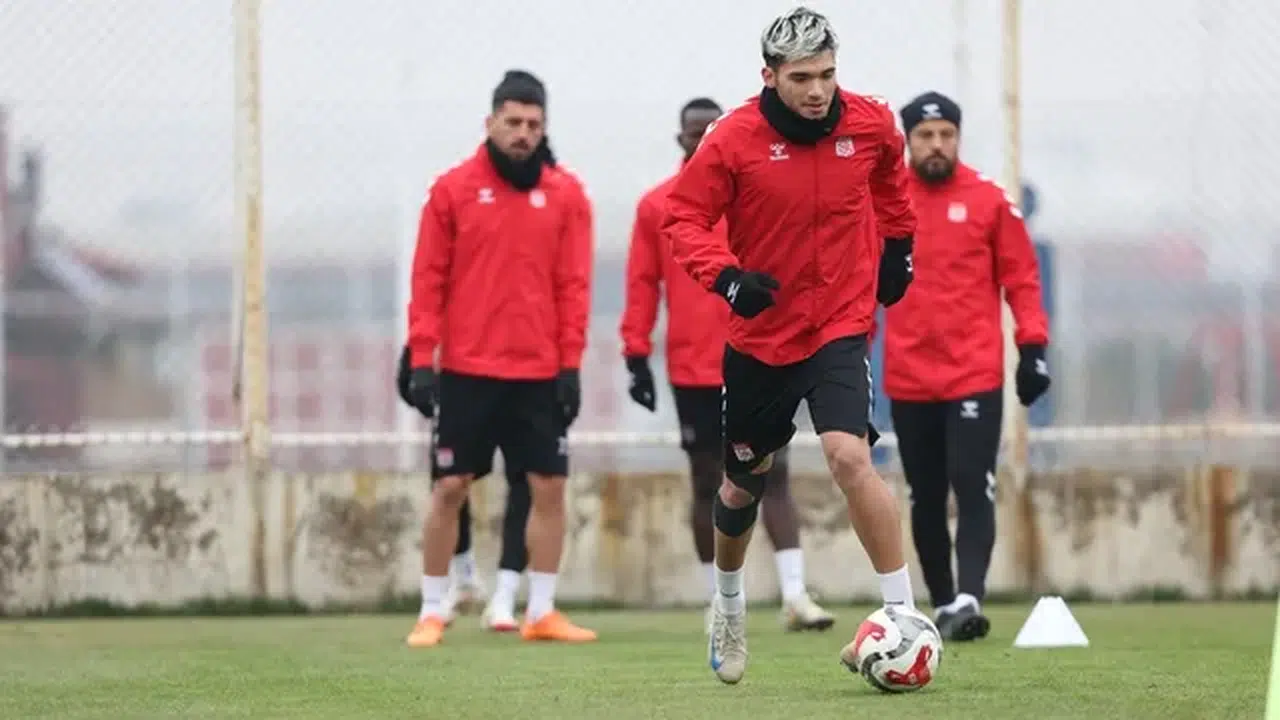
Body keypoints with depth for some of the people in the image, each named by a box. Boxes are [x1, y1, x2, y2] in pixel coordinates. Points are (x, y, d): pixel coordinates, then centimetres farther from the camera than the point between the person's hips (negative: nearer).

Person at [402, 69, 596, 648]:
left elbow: (573, 285, 3)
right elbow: (428, 280, 0)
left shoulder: (564, 194, 5)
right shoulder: (453, 189, 0)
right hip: (466, 372, -2)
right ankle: (432, 613, 9)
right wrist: (421, 360, -6)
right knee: (449, 488, 0)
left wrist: (571, 364, -4)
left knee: (549, 487, 1)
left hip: (539, 375, 2)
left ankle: (541, 612, 11)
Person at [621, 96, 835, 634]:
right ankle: (718, 599, 16)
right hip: (693, 371, 0)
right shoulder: (655, 206, 3)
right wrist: (637, 354, -2)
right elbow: (642, 285, 3)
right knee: (707, 483, 7)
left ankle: (795, 594, -9)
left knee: (773, 475, -5)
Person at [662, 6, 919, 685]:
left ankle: (903, 615, -18)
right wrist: (725, 276, -23)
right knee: (743, 482, 16)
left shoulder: (870, 124, -6)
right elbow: (682, 217, -8)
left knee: (850, 457, -24)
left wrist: (897, 246, 17)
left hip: (840, 327, -1)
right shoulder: (734, 138, -13)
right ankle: (728, 601, 45)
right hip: (759, 331, 1)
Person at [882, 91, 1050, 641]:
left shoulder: (990, 201, 1)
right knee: (925, 498, 8)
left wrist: (1033, 347, -4)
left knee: (973, 489, -12)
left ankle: (968, 600, -20)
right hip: (907, 382, 2)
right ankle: (942, 605, 15)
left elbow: (1021, 278, 3)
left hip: (975, 377, -2)